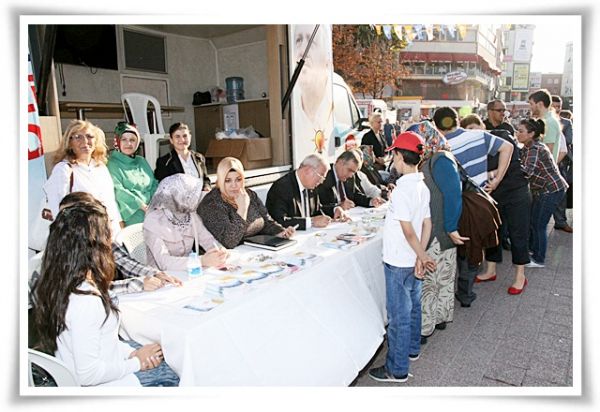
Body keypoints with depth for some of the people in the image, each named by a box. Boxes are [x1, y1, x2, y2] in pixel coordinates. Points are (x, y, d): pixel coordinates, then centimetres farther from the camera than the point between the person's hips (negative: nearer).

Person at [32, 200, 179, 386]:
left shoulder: (56, 283, -5)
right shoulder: (85, 300, -33)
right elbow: (87, 374, -28)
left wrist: (130, 352, -3)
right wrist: (136, 362, -14)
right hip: (102, 382, -8)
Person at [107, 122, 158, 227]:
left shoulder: (141, 161, 16)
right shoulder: (112, 164, -2)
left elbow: (154, 185, 13)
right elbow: (118, 191, -13)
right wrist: (142, 205, -18)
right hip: (130, 218, -5)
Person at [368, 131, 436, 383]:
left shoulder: (401, 189, -23)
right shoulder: (422, 186, 3)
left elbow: (408, 231, -22)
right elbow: (427, 225, 4)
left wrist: (422, 257, -11)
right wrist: (421, 258, 3)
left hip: (399, 263, -9)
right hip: (413, 261, 9)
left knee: (398, 315, 3)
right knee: (413, 306, 23)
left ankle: (397, 369, 16)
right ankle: (412, 349, 42)